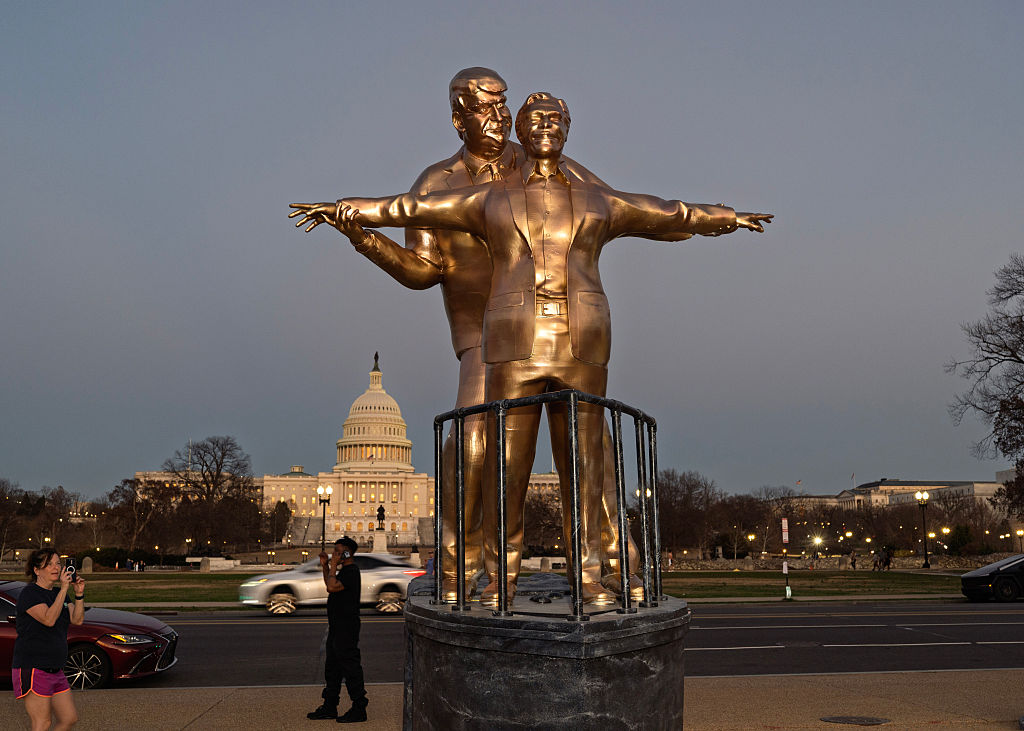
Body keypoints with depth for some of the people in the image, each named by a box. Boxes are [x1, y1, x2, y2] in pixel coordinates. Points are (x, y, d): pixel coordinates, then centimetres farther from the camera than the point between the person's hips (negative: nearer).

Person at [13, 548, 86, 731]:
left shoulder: (58, 593, 14)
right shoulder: (29, 594, -11)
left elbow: (77, 620, 5)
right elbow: (49, 619, -26)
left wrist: (79, 593, -7)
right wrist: (64, 588, -26)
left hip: (55, 670, 8)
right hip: (32, 669, -8)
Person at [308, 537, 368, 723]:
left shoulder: (351, 571, -17)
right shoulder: (344, 570, 16)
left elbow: (332, 587, -28)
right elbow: (330, 585, 30)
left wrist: (333, 566, -17)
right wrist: (325, 566, 20)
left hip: (346, 628, -11)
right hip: (337, 627, 11)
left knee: (350, 667, -6)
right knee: (332, 667, 15)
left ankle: (359, 709, 0)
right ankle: (329, 707, 24)